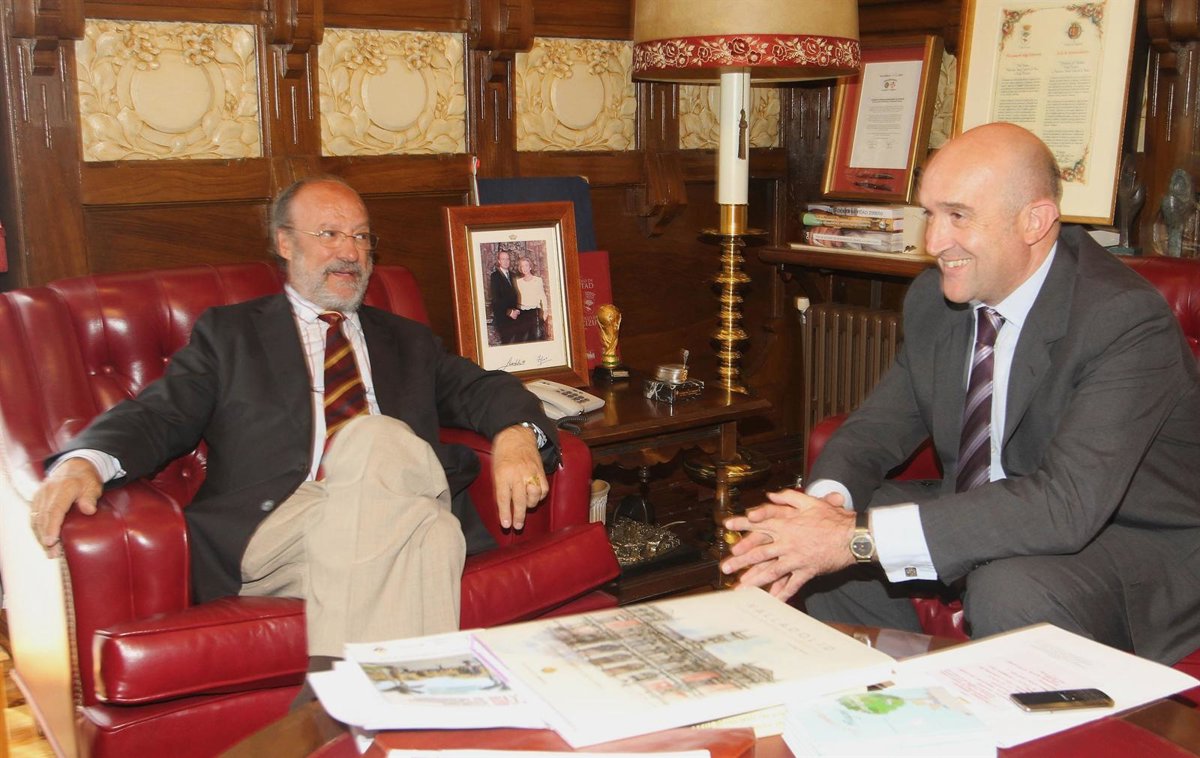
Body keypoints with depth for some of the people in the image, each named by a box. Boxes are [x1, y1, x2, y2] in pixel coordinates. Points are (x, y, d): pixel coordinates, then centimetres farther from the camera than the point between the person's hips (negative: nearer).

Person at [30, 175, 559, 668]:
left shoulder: (406, 341, 30)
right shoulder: (229, 333, 22)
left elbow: (479, 388, 19)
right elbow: (161, 414, 10)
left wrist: (515, 432, -7)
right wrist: (84, 461, -13)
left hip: (398, 521, 2)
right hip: (272, 528, -2)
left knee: (433, 534, -35)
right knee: (375, 439, -34)